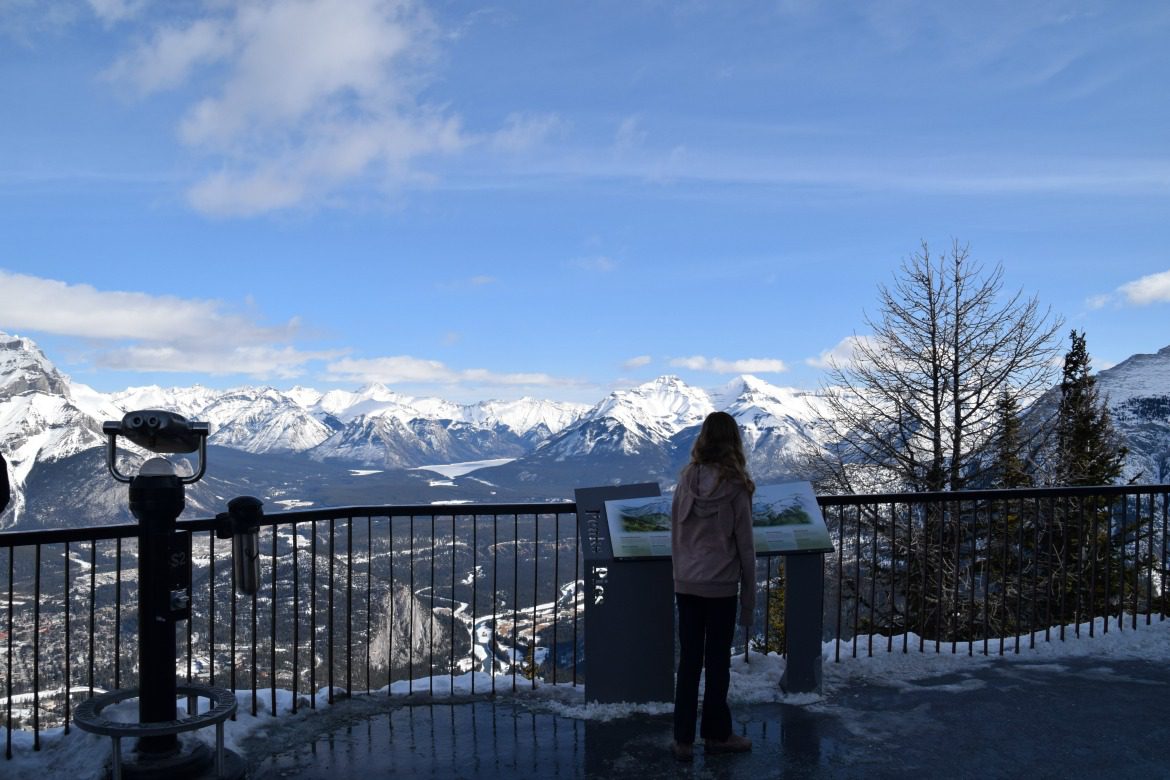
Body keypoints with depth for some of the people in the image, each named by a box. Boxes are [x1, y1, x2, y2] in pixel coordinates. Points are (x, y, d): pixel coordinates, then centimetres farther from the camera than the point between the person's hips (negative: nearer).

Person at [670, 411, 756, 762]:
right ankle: (715, 734, 24)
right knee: (717, 663, 10)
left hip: (686, 585, 3)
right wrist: (749, 598, 1)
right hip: (720, 587, -3)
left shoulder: (686, 480, -2)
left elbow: (675, 535, 4)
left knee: (688, 662, 10)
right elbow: (744, 546, -7)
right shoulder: (736, 487, -12)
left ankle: (683, 739, 14)